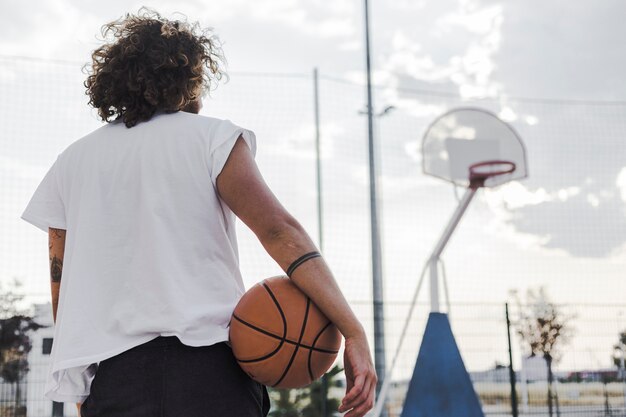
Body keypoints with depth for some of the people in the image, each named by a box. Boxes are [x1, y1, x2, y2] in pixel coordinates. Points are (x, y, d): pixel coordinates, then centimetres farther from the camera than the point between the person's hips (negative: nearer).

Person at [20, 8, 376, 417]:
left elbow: (62, 283, 16)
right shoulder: (212, 137, 4)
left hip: (108, 380, 4)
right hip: (208, 368, -3)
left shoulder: (72, 161, 15)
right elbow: (280, 230, -9)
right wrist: (353, 330, -13)